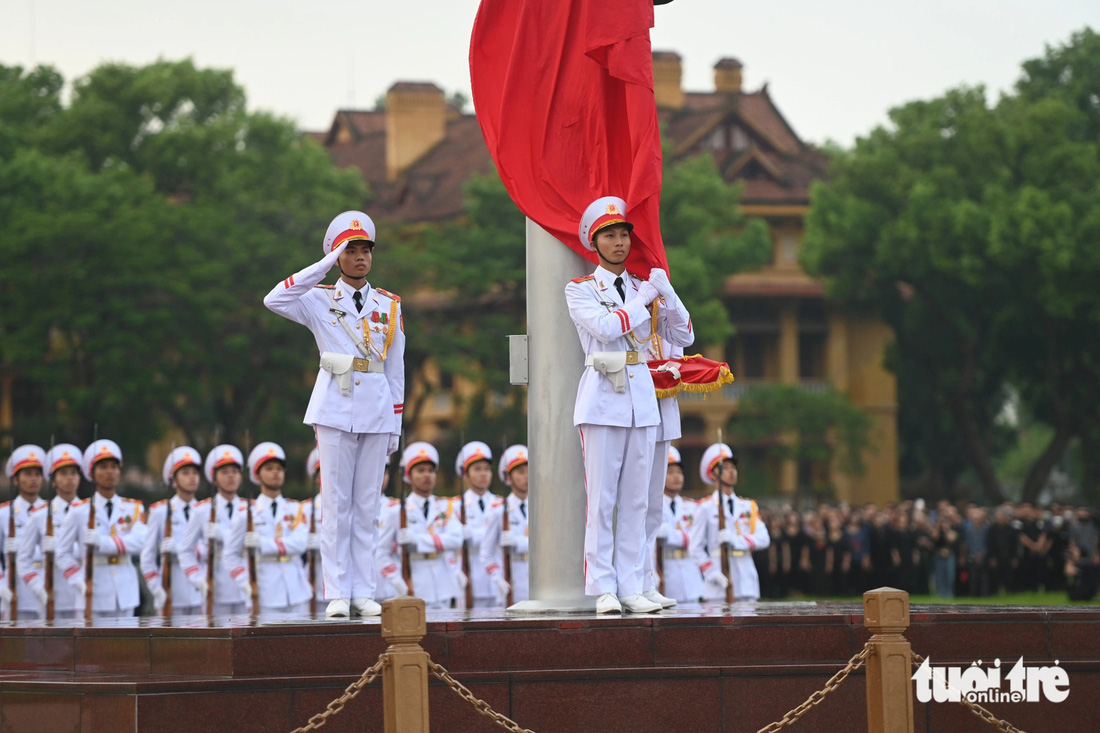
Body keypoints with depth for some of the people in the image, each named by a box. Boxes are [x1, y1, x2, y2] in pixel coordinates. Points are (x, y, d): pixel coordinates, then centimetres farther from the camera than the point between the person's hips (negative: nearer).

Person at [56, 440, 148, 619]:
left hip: (125, 595, 2)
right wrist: (80, 582, -13)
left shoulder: (133, 509, 9)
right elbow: (63, 554, 2)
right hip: (95, 595, -2)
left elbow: (138, 541, -9)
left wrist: (103, 542, -23)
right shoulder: (79, 511, 3)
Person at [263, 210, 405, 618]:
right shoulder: (320, 301, 4)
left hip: (377, 411, 3)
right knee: (336, 502, -3)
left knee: (367, 504, 3)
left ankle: (363, 592, 6)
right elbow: (274, 300, -16)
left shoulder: (389, 306, 12)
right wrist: (324, 266, -14)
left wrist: (395, 425, 10)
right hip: (335, 411, -2)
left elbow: (396, 370, 14)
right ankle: (337, 593, -1)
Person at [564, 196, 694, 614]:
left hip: (642, 396, 5)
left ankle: (631, 588, 7)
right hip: (602, 400, -4)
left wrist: (667, 294, -4)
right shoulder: (580, 290, 2)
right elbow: (606, 326, -17)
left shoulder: (643, 288, 14)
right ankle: (604, 589, -3)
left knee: (636, 500, 4)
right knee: (602, 498, -6)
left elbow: (682, 338, 10)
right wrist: (645, 299, -9)